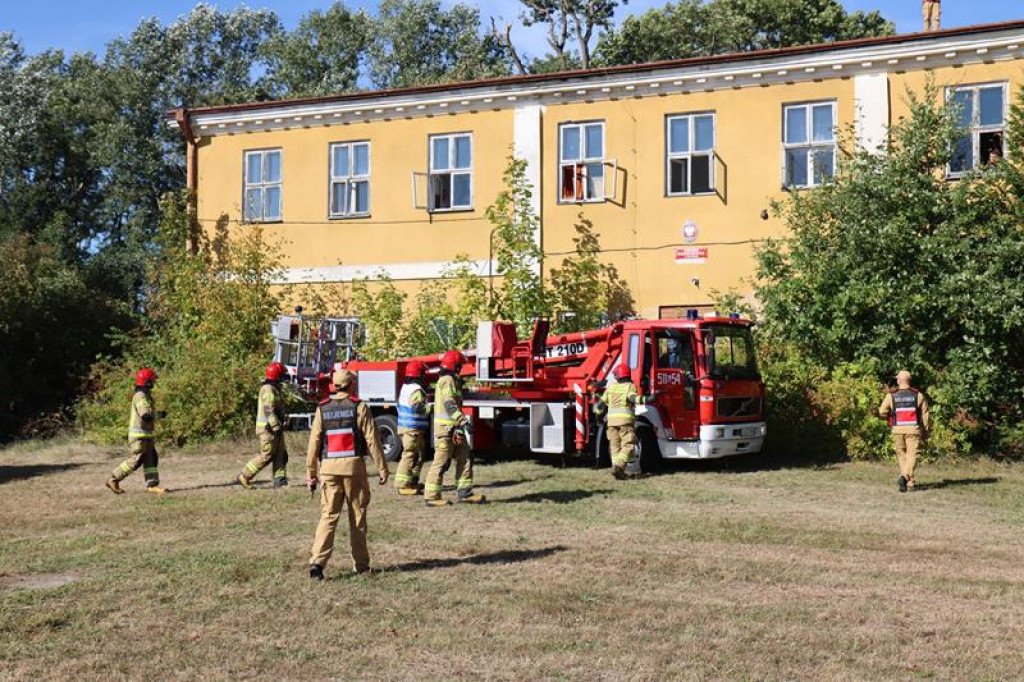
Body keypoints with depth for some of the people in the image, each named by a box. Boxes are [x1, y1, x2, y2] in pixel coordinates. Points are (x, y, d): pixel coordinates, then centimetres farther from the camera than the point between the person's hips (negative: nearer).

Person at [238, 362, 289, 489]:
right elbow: (268, 410, -23)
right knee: (266, 455, -7)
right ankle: (244, 476, 2)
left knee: (281, 454, 5)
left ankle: (280, 481, 3)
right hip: (268, 428, -10)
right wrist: (276, 427, -25)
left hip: (274, 428, 10)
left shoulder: (274, 388, 19)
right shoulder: (268, 389, -14)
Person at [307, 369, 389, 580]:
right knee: (357, 516, 9)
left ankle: (317, 561, -13)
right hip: (353, 467, -2)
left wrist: (311, 473, 9)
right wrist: (382, 468, -1)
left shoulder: (322, 409, 5)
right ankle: (360, 564, 17)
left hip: (329, 468, 2)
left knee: (328, 515, 2)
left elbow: (314, 443, 3)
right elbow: (372, 440, -6)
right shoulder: (359, 408, -4)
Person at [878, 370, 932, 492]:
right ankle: (905, 477, -27)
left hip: (897, 430, 1)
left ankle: (909, 482, 17)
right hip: (913, 429, -1)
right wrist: (926, 431, 10)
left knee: (902, 456, 14)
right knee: (912, 455, -4)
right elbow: (925, 415, 1)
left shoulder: (891, 396, -1)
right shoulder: (918, 395, 0)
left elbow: (882, 412, -4)